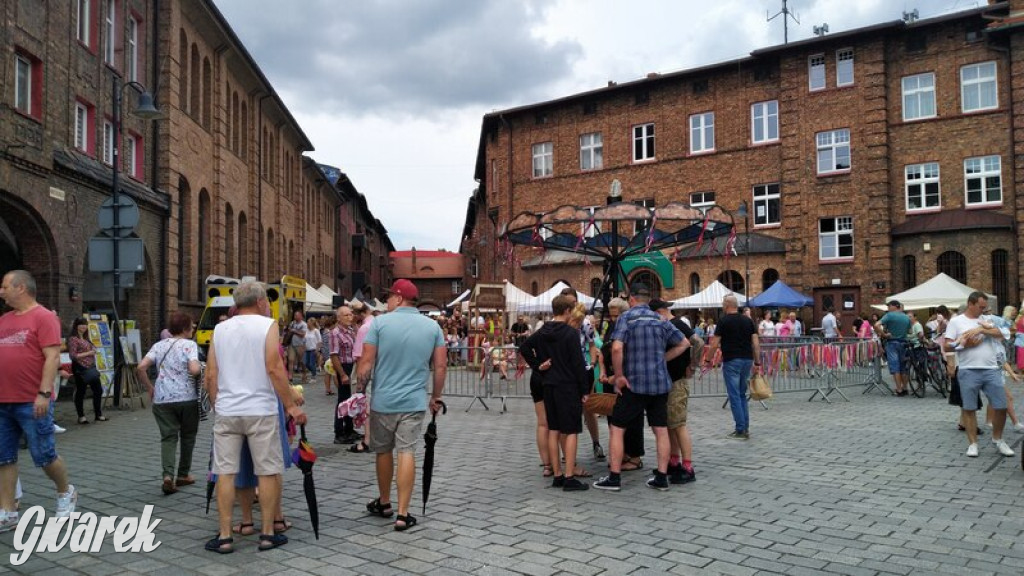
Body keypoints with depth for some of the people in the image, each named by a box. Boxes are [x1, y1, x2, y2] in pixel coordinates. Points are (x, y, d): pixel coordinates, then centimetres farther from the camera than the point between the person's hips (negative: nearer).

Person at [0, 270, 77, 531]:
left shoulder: (43, 317, -8)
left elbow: (52, 357, -15)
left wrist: (44, 393, -20)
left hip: (31, 402, -7)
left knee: (44, 455, 1)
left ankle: (66, 492, 24)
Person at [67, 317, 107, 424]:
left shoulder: (85, 338, 15)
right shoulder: (73, 339, -9)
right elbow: (73, 355, -17)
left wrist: (93, 351, 8)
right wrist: (88, 353, -15)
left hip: (91, 368, 9)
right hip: (81, 369, -9)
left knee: (98, 390, 10)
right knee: (80, 392, 1)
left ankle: (98, 414, 19)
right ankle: (81, 416, 11)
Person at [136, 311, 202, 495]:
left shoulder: (159, 345, 11)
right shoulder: (189, 345, -4)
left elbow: (141, 367, 0)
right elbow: (194, 370, -19)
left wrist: (149, 388, 11)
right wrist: (200, 367, 3)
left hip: (162, 399, 3)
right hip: (187, 398, -3)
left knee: (168, 437, 5)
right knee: (187, 436, 15)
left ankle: (168, 475, -15)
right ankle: (183, 474, 23)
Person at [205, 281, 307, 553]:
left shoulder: (220, 329, 10)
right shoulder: (267, 325, -4)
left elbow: (210, 375, 8)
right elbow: (274, 368, -13)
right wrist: (292, 405, -10)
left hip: (226, 411, 4)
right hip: (260, 410, -4)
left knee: (225, 473, 8)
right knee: (268, 472, 6)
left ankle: (224, 536, 11)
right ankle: (268, 533, 11)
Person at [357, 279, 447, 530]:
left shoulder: (380, 323, -6)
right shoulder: (432, 326, 2)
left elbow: (366, 364, -9)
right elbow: (441, 366, 2)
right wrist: (436, 396, 14)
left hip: (383, 400, -1)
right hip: (414, 401, 1)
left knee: (383, 451, 16)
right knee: (407, 453, 2)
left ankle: (384, 503, 33)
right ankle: (402, 513, 0)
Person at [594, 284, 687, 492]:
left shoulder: (627, 317, -7)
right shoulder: (661, 320, 9)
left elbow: (617, 348, -21)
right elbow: (683, 343, 16)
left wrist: (619, 376, -12)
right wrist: (661, 359, 15)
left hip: (634, 383, -5)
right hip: (660, 383, 5)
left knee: (617, 428, 5)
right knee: (661, 430, 10)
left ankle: (614, 478, 7)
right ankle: (661, 478, 14)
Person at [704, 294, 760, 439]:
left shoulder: (724, 321, -6)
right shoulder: (748, 321, 9)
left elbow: (714, 344, -7)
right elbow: (756, 343, 5)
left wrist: (708, 360, 4)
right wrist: (757, 362, 10)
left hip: (731, 361, -6)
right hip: (747, 360, 6)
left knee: (735, 396, -2)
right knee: (742, 395, 16)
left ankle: (740, 430, -3)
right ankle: (745, 428, 16)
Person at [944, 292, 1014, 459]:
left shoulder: (986, 320, 14)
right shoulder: (956, 321, 3)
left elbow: (1000, 334, -3)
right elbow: (947, 346, -1)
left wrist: (981, 329, -13)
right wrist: (964, 344, -15)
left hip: (991, 370, 4)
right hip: (968, 371, -3)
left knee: (1001, 406, 5)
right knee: (969, 408, 3)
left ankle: (997, 439, 25)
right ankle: (972, 443, 12)